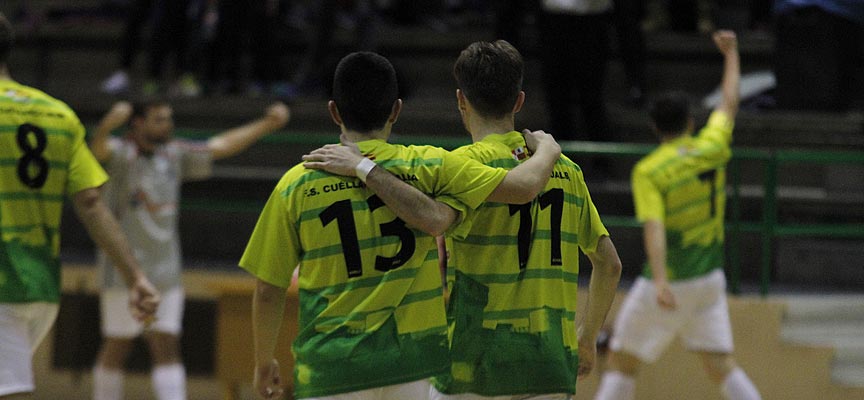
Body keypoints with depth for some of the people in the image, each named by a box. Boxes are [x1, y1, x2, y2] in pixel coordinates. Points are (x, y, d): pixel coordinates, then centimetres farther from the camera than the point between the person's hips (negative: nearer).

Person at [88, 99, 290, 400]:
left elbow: (220, 146, 17)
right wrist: (108, 124, -56)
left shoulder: (174, 156, 9)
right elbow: (98, 148, -33)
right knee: (117, 347, 2)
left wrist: (267, 125, 15)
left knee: (167, 348, 2)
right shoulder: (120, 154, -11)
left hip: (165, 271, 6)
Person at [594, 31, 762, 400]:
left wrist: (659, 281, -35)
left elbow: (654, 228, -24)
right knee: (721, 366, 3)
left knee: (621, 364, 4)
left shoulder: (648, 172, -11)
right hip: (710, 281, 4)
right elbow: (729, 103, 20)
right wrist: (731, 54, 36)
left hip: (668, 284, -4)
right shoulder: (711, 148, 2)